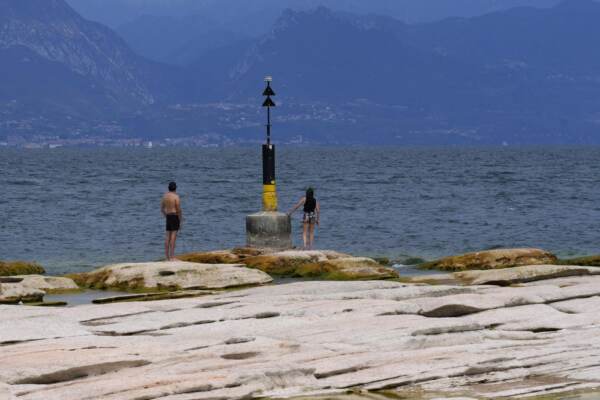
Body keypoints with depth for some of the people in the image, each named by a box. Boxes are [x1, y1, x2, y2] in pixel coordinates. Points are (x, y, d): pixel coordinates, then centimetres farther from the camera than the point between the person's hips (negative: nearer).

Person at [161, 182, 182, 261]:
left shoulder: (165, 196, 9)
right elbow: (178, 209, -14)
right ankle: (172, 256, -11)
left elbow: (162, 208, 15)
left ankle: (166, 256, 10)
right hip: (175, 217, -7)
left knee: (168, 236, 9)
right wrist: (180, 220, -7)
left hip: (168, 217, 7)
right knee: (173, 237, -8)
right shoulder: (176, 196, -12)